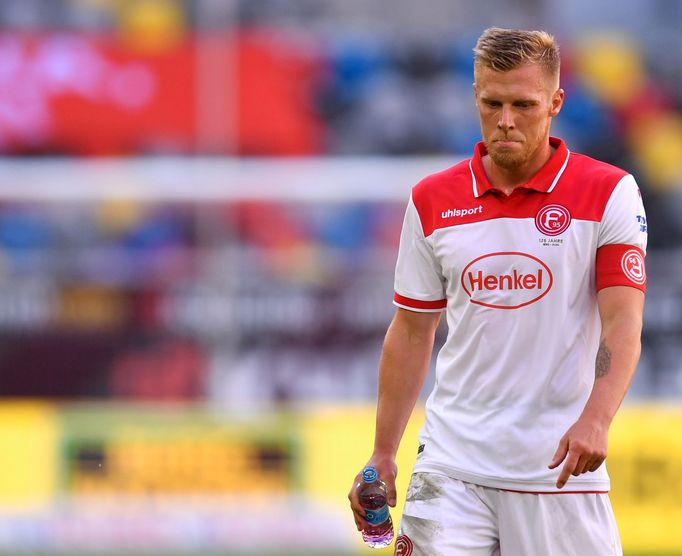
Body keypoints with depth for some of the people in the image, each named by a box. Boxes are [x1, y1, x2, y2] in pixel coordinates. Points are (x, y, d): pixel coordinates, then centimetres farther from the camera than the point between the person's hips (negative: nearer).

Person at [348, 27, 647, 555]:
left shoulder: (609, 192, -3)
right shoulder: (431, 200, 7)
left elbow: (623, 322, -11)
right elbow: (412, 332, 13)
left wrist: (595, 420, -28)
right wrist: (382, 455, 9)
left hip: (560, 468, -2)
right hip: (453, 466, 2)